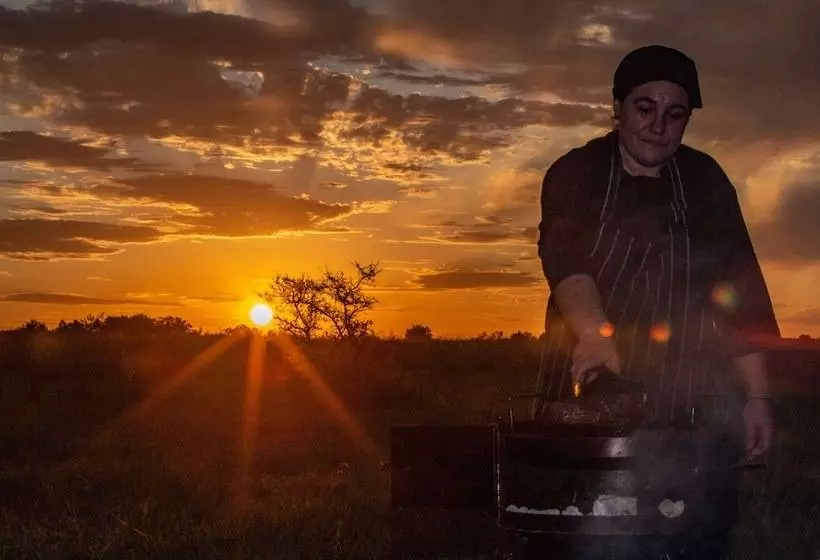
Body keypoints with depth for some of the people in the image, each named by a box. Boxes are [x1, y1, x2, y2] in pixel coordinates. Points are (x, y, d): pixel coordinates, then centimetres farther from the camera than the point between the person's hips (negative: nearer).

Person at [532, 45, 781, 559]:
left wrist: (757, 395, -3)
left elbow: (739, 289, 4)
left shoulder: (705, 181, 5)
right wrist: (595, 332, -42)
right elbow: (564, 258, -22)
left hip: (691, 407, 2)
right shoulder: (576, 174, -3)